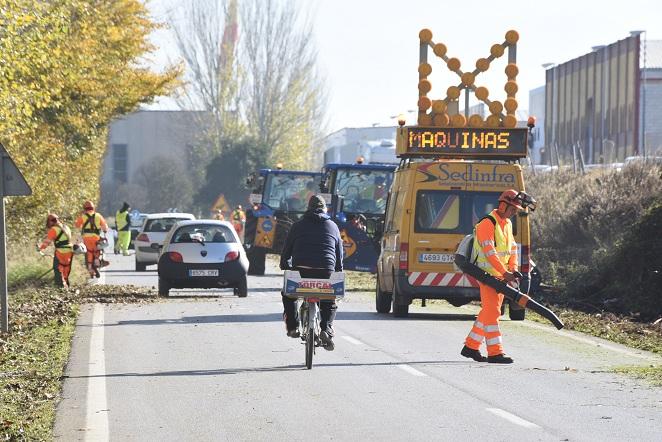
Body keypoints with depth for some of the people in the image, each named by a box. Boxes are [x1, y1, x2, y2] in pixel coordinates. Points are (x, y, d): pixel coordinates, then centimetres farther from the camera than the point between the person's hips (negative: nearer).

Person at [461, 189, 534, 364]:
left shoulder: (507, 224, 15)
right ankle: (495, 352, -13)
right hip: (487, 274, -9)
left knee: (489, 311, 12)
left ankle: (471, 346, 21)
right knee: (492, 311, -11)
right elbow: (489, 252, -22)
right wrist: (504, 272, -27)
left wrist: (513, 268, 0)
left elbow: (512, 247, 17)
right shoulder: (487, 224, -15)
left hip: (500, 275, 9)